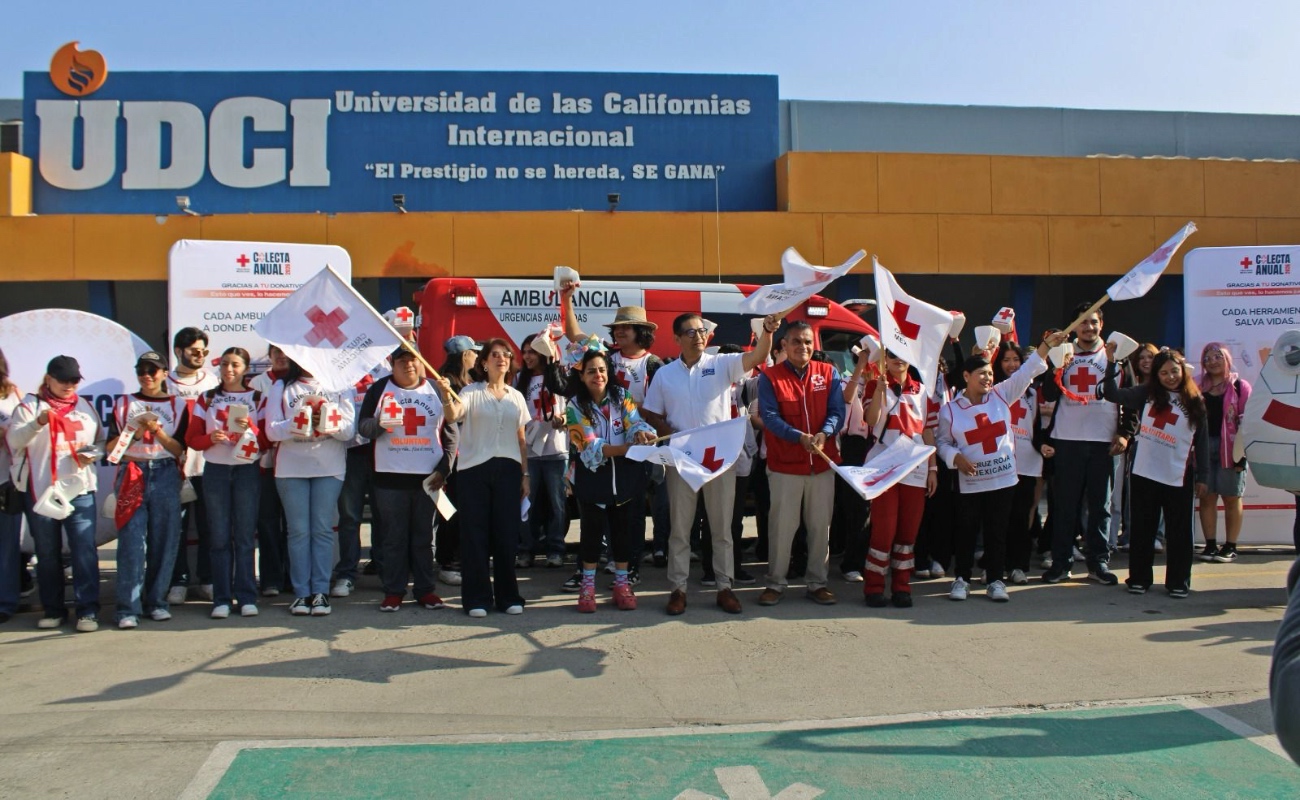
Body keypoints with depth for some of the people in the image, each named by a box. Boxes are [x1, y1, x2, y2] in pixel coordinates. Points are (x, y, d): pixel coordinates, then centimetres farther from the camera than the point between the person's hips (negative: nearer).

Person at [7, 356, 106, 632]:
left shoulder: (85, 407, 15)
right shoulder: (30, 405, 3)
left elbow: (101, 441, 20)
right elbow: (13, 441, -9)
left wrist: (91, 454, -2)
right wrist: (37, 423, -26)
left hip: (79, 491, 2)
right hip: (42, 491, -1)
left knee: (85, 551, -5)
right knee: (48, 553, 7)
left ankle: (88, 609, -2)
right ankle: (53, 609, 18)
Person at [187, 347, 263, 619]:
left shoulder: (257, 398, 6)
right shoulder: (207, 399, 11)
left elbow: (267, 441, 2)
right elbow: (192, 438, 7)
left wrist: (250, 427, -16)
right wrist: (211, 438, -13)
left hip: (247, 471, -1)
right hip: (215, 471, 1)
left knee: (245, 536, 0)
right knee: (219, 537, 2)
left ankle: (247, 597, 5)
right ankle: (222, 599, 7)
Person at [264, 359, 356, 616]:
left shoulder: (338, 386, 10)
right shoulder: (281, 388, 10)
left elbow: (349, 430, 0)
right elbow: (272, 430, 0)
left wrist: (328, 422, -20)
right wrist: (296, 424, -19)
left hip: (330, 468, 0)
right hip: (291, 468, 0)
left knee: (323, 530, -1)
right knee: (298, 531, 0)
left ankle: (321, 591, 2)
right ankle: (301, 593, 5)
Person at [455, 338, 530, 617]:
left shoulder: (516, 396, 14)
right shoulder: (472, 392, 2)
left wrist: (525, 474, 11)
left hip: (507, 469, 3)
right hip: (474, 469, -3)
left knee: (506, 533, 5)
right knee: (475, 533, 0)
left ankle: (508, 596, 15)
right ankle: (476, 598, 8)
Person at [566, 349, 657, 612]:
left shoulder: (621, 396, 1)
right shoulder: (575, 406, -7)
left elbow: (635, 423, -11)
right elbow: (590, 446, -17)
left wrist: (641, 433, -37)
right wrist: (627, 448, -31)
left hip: (624, 474, 2)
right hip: (592, 475, -2)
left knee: (623, 528, 7)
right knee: (592, 529, 5)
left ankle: (622, 584, 20)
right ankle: (588, 585, 17)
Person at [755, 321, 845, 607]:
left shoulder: (828, 373, 5)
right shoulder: (769, 377, -3)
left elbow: (837, 411, -1)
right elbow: (770, 417, -12)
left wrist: (824, 434, -21)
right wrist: (799, 437, -25)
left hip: (823, 463, 3)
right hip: (784, 464, -2)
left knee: (820, 526, 9)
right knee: (782, 526, 4)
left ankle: (817, 582, 21)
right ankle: (775, 583, 16)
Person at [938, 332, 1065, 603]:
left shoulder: (1001, 395, 3)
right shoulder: (950, 410, -2)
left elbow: (1025, 372, -1)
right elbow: (943, 442, 5)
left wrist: (1046, 345, -9)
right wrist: (955, 457, -14)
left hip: (1003, 479, 2)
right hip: (970, 483, -2)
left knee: (997, 532, 8)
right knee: (967, 531, 6)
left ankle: (995, 580, 18)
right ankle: (962, 579, 19)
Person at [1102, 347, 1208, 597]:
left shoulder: (1195, 401, 3)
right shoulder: (1147, 393, 3)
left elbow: (1202, 442, 4)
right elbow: (1112, 394, -5)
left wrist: (1202, 476, 2)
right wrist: (1111, 362, -13)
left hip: (1178, 476, 0)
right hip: (1145, 472, 0)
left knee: (1178, 531, 5)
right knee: (1142, 529, 7)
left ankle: (1178, 582, 15)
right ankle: (1139, 578, 17)